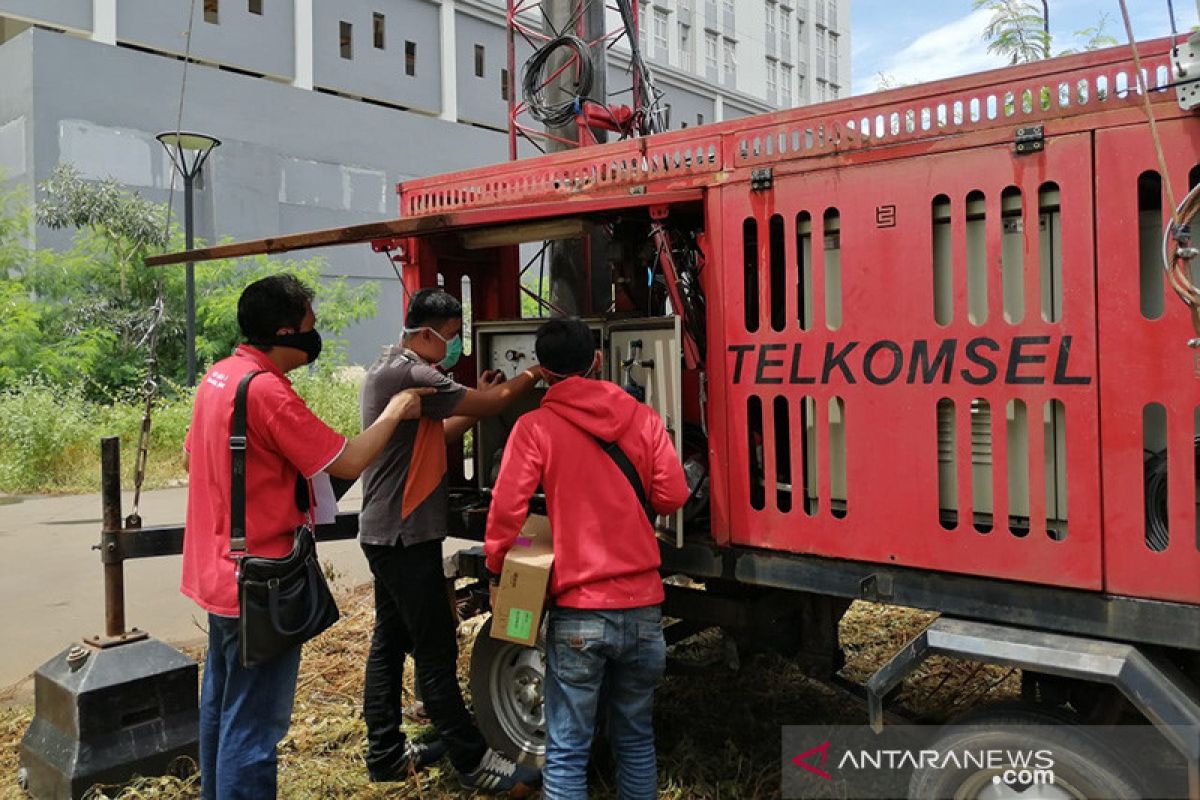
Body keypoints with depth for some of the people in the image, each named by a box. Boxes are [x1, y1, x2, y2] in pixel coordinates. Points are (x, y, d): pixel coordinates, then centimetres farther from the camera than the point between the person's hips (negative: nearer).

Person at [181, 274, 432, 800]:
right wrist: (395, 411, -6)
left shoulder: (217, 376, 5)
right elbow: (348, 463, -19)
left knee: (222, 704, 23)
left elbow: (190, 457, 18)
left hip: (219, 572, 10)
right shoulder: (268, 390, -23)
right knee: (253, 725, 0)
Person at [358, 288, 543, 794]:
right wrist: (535, 374, -4)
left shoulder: (389, 369, 15)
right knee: (436, 651, -3)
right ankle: (473, 762, 6)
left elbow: (435, 436, 17)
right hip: (405, 536, -11)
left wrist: (477, 403, 7)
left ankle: (386, 754, 25)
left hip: (387, 533, 11)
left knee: (390, 642, 15)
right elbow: (493, 403, -19)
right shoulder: (410, 373, -18)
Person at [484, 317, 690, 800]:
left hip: (579, 612, -3)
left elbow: (506, 509, -9)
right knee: (636, 739, 19)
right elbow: (671, 496, 1)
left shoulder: (535, 427, -5)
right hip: (643, 607, 3)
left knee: (567, 752, 7)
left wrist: (496, 572, 7)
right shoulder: (642, 418, 2)